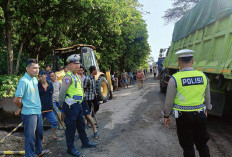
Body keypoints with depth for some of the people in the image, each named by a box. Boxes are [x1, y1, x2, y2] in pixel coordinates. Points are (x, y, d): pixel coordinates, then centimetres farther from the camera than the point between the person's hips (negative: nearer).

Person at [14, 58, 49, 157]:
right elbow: (16, 100, -19)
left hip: (38, 112, 9)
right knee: (30, 136, 5)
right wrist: (24, 108, -4)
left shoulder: (35, 80, 7)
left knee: (39, 133, 22)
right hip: (29, 114, -8)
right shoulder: (24, 81, -19)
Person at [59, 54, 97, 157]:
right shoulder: (68, 77, -16)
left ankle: (85, 142, 35)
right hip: (71, 106, -10)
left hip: (78, 105, 10)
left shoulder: (76, 76, 15)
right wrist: (62, 105, -10)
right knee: (71, 127, 2)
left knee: (81, 125, 20)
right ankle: (70, 148, 15)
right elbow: (62, 92, -19)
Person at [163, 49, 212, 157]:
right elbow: (207, 98, 9)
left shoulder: (174, 79, -15)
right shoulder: (203, 76, -3)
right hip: (200, 115, 4)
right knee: (202, 144, 21)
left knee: (188, 147, 12)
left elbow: (169, 101, -10)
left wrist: (166, 116, 4)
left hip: (183, 117, -3)